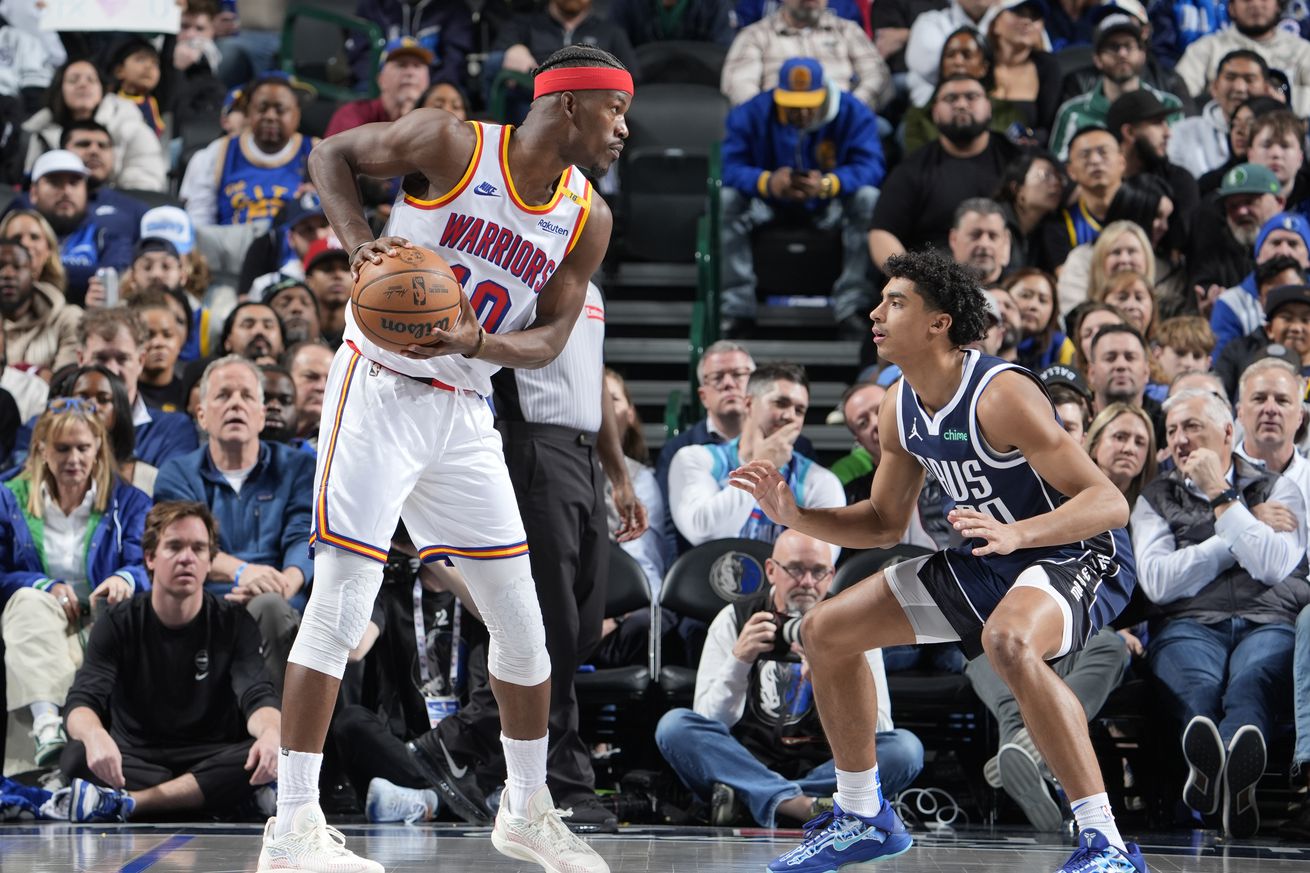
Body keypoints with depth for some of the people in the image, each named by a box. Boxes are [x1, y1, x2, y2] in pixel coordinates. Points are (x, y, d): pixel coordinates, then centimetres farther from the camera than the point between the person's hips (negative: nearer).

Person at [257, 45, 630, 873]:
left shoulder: (588, 220, 2)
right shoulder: (451, 145, -12)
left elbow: (550, 338, -1)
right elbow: (332, 154, 0)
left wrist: (475, 341, -21)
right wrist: (359, 239, -18)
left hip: (465, 414, 6)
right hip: (379, 393, -6)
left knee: (521, 619, 8)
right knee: (341, 603, -11)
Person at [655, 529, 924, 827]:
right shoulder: (734, 620, 3)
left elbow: (875, 732, -6)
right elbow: (708, 723, -6)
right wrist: (739, 660, -23)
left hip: (824, 773, 0)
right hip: (746, 766, 0)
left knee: (906, 747, -26)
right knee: (674, 725, -25)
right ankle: (802, 804, -38)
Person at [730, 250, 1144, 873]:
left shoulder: (999, 395, -26)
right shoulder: (901, 408, 0)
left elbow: (1109, 502, -28)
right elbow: (884, 523, 14)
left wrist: (1014, 533, -44)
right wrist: (795, 516, -2)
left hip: (1078, 557, -9)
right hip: (984, 564, 9)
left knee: (1007, 641, -42)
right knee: (824, 632, 9)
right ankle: (864, 819, 24)